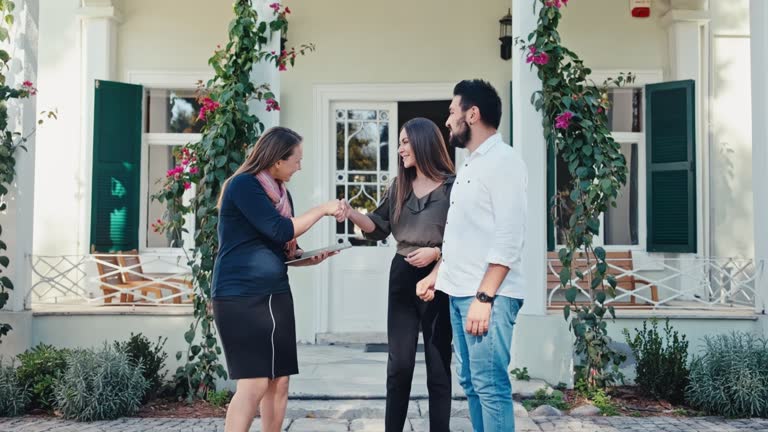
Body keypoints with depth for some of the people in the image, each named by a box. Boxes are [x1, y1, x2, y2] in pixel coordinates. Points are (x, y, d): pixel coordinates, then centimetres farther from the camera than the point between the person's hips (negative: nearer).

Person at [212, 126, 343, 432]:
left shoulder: (280, 191, 13)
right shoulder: (243, 185, -11)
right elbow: (279, 231, -19)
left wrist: (309, 257, 2)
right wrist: (322, 209, -10)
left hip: (276, 293, 8)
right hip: (240, 295, -8)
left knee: (279, 381, 7)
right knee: (254, 383, -10)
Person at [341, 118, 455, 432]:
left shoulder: (452, 187, -6)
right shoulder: (399, 187, 11)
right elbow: (379, 228, 10)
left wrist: (436, 252, -19)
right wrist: (352, 213, -5)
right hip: (402, 277, 4)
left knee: (438, 365, 6)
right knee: (399, 364, 7)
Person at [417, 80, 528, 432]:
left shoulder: (503, 160, -10)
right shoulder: (470, 164, 18)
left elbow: (508, 238, -18)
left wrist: (485, 297, -22)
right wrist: (436, 275, 19)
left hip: (488, 296, -9)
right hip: (460, 292, 9)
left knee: (490, 386, -6)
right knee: (471, 383, 13)